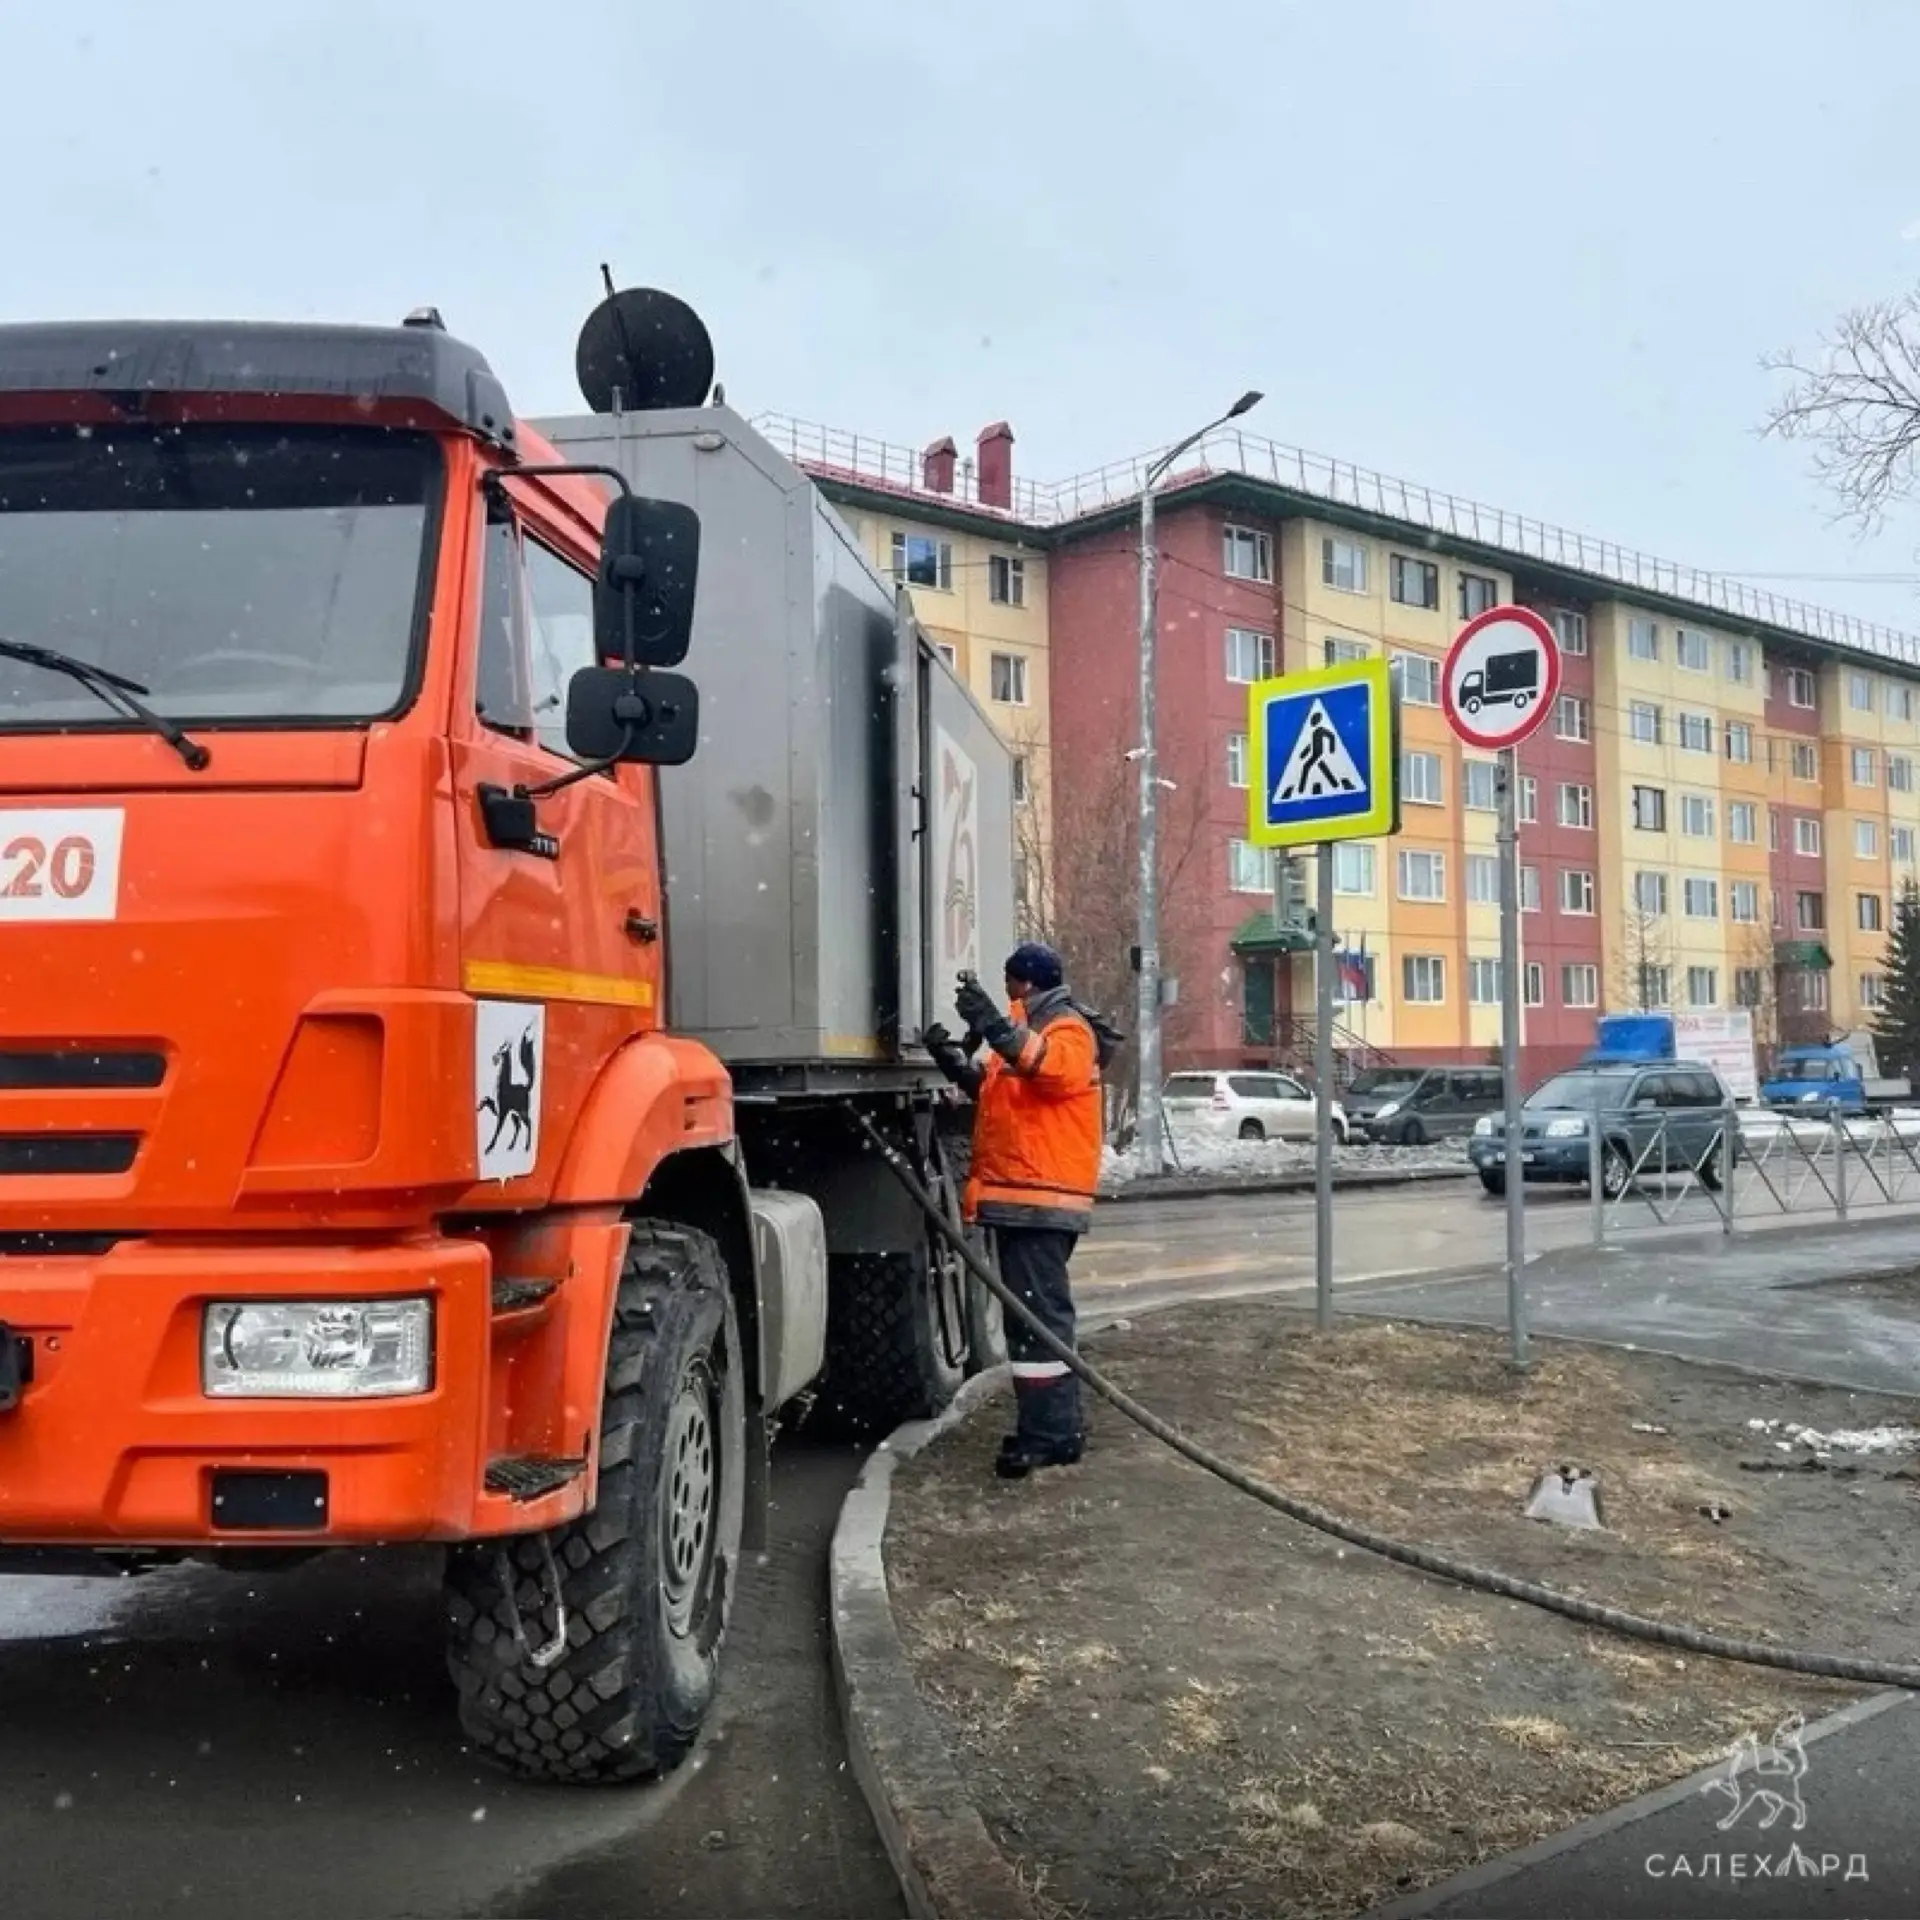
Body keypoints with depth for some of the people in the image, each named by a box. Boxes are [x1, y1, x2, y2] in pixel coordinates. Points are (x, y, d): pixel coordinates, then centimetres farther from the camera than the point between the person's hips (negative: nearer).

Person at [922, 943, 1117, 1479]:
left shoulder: (1069, 1029, -7)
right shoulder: (1027, 1031, 25)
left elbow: (1057, 1069, -29)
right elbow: (995, 1090, 27)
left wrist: (998, 1028, -40)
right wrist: (956, 1063, 10)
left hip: (1040, 1198, -10)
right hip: (1018, 1195, 10)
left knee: (1036, 1313, -12)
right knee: (1032, 1312, 13)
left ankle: (1049, 1433, -10)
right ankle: (1055, 1427, 19)